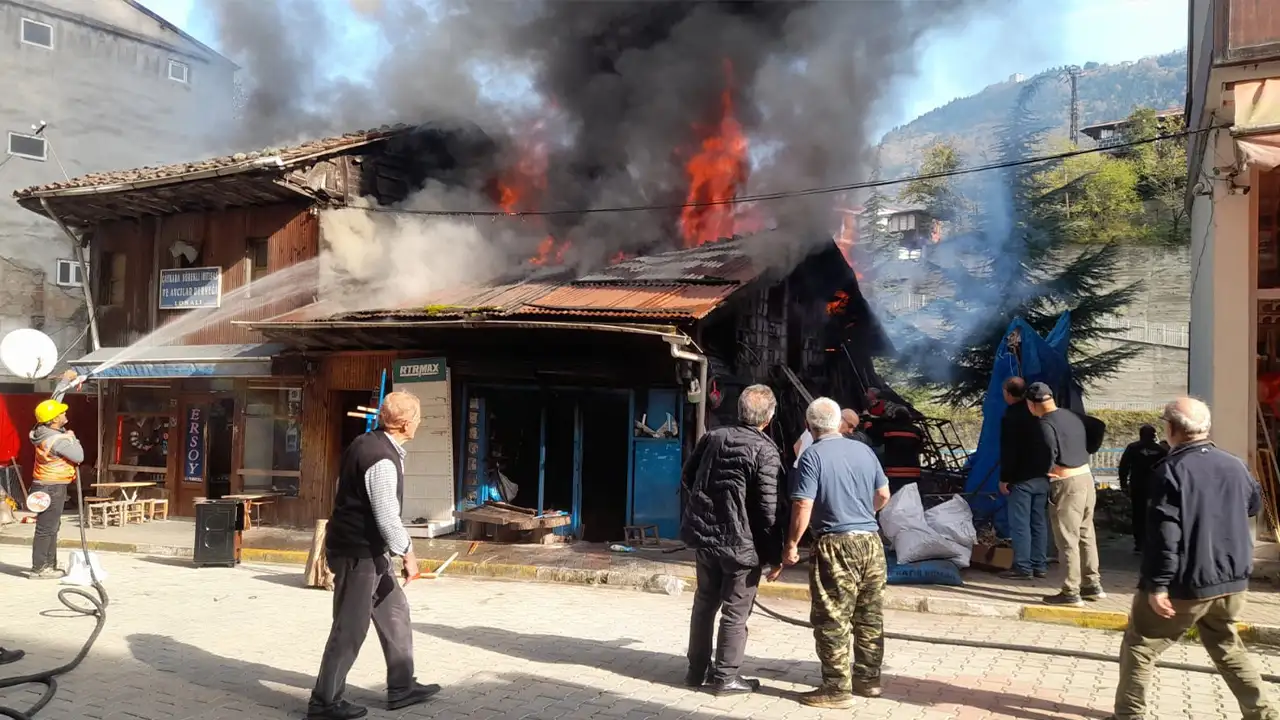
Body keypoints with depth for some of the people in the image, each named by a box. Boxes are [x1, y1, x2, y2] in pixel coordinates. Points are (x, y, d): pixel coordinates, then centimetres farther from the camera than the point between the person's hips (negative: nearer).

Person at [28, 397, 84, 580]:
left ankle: (49, 565, 26)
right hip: (52, 487, -10)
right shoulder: (58, 440, -23)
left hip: (48, 485, 10)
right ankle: (38, 569, -2)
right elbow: (79, 456, -18)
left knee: (52, 527, 17)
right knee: (46, 528, -6)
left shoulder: (45, 431, 5)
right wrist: (72, 438, -6)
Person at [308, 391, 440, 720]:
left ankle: (401, 687, 27)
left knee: (394, 611, 17)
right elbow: (387, 516, -23)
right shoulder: (382, 460, -24)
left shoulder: (366, 443, 6)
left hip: (366, 548, 10)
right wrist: (407, 552, -10)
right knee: (350, 628, 0)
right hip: (358, 552, -10)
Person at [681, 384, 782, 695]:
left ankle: (697, 669, 26)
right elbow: (767, 507, -16)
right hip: (742, 542, -6)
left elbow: (687, 479, 12)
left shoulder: (712, 437, 4)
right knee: (735, 611, 5)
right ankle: (726, 676, 12)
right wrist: (774, 553, -8)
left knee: (704, 602, 18)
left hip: (705, 534, 6)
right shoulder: (765, 450, -14)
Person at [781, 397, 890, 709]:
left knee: (833, 619, 0)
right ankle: (868, 678, 25)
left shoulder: (813, 455, -9)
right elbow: (884, 495, 14)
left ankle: (838, 688, 3)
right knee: (869, 616, 15)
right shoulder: (864, 450, 8)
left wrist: (791, 545, -6)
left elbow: (803, 506, -16)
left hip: (836, 544, -6)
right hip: (871, 541, 7)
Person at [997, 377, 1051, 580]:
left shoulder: (1011, 416, -12)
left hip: (1022, 478, -8)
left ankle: (1023, 567, -5)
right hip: (1043, 476, 8)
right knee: (1040, 522, 12)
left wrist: (1004, 478, -10)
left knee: (1020, 524, -4)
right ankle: (1040, 565, 15)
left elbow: (1008, 450, -15)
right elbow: (1050, 445, 16)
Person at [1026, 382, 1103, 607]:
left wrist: (1046, 470, -7)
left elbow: (1050, 452, -24)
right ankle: (1093, 585, 26)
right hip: (1086, 478, 8)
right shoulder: (1072, 416, 11)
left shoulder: (1046, 424, -14)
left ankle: (1071, 593, 3)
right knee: (1086, 535, 17)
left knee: (1068, 540, -1)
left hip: (1066, 484, -8)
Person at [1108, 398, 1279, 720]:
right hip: (1232, 580, 6)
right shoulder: (1234, 465, 4)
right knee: (1227, 648, 25)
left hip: (1186, 583, -6)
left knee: (1139, 645, 7)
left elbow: (1164, 534, -20)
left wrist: (1157, 585, -18)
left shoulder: (1171, 470, -15)